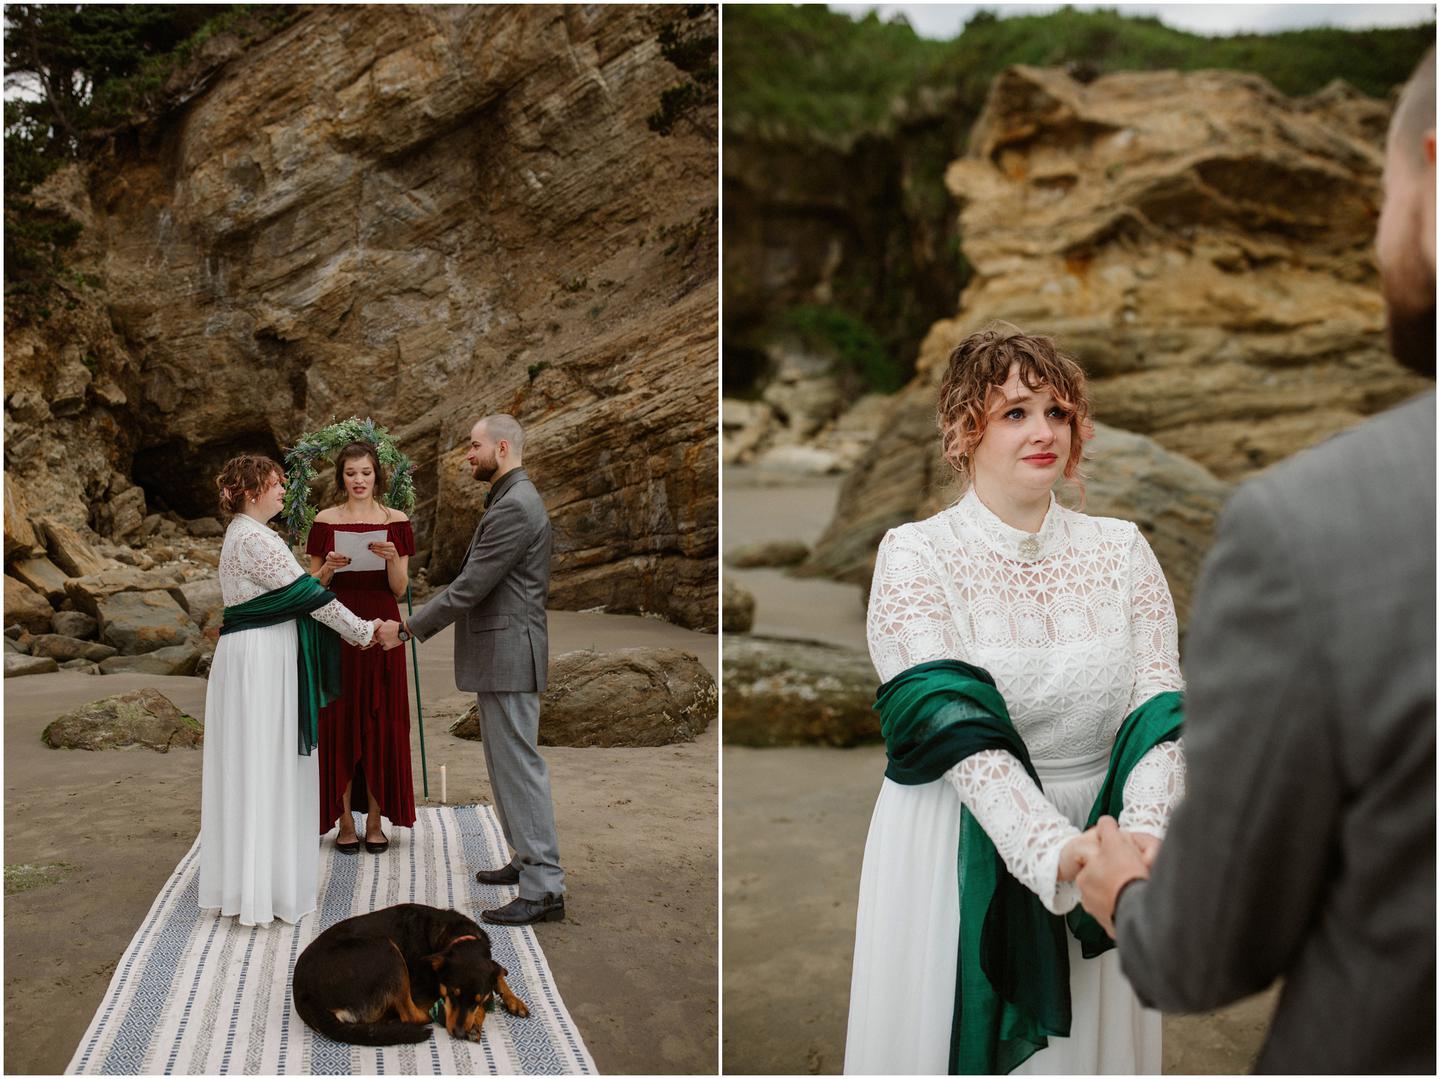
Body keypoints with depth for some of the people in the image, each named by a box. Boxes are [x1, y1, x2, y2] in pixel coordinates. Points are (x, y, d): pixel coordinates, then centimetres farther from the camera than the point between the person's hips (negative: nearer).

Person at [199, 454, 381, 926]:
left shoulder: (242, 534, 15)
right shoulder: (254, 539, -17)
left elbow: (289, 594, 17)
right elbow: (306, 593, -16)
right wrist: (361, 631, -10)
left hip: (255, 655, 10)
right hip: (261, 659, -10)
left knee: (251, 767, 14)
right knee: (266, 767, -4)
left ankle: (247, 880, 23)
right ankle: (265, 888, 2)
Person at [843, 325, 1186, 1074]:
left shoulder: (1122, 549, 3)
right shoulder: (915, 556, -8)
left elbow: (1159, 704, -7)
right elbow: (953, 729, -19)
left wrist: (1143, 832, -26)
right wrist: (1054, 851, -32)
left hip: (1097, 851, 3)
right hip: (961, 843, -3)